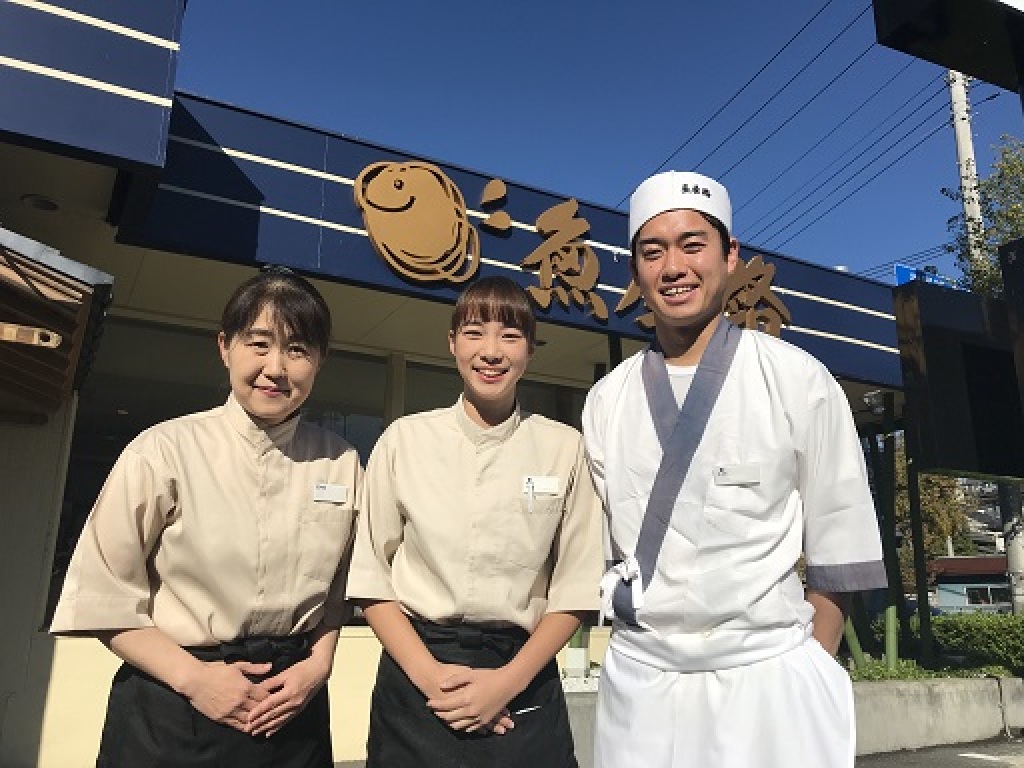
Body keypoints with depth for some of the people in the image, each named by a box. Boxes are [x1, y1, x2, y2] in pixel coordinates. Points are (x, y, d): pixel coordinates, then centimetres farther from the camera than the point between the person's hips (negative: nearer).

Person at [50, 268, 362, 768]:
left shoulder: (340, 462, -3)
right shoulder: (165, 450, -12)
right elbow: (102, 595, -8)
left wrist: (319, 663, -5)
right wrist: (193, 676, -14)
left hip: (290, 707, 3)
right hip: (168, 712, -2)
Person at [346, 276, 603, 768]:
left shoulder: (564, 448, -2)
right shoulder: (404, 440, -1)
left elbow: (575, 586, -1)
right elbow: (371, 577, -1)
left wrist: (510, 680, -10)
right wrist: (430, 673, -11)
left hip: (523, 684, 0)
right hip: (416, 684, 0)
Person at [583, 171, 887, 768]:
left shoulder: (797, 379, -4)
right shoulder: (607, 399, 4)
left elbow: (838, 548, -1)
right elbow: (608, 542, 9)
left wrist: (812, 671, -3)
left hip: (771, 675, -2)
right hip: (640, 678, 3)